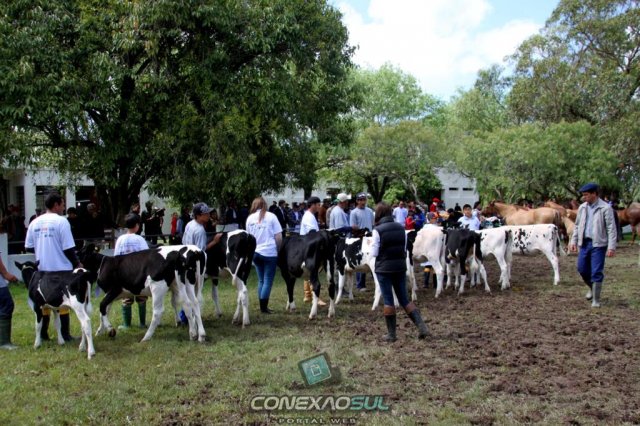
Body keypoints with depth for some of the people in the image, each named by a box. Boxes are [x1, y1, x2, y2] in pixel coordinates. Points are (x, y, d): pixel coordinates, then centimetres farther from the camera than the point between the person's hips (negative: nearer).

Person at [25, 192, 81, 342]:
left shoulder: (35, 223, 3)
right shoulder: (61, 221, -12)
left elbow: (29, 247, 8)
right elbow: (68, 248, -12)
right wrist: (77, 264, 2)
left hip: (42, 269, 5)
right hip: (60, 269, -5)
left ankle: (43, 334, 17)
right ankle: (65, 335, 6)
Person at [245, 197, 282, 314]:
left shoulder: (250, 218, 6)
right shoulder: (271, 216, -3)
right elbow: (278, 237, -5)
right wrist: (279, 249, 7)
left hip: (255, 253, 4)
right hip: (270, 252, -4)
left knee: (261, 280, 14)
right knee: (268, 280, 1)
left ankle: (262, 306, 14)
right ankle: (264, 307, -2)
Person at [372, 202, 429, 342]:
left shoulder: (378, 230, -13)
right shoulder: (401, 228, 3)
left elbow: (374, 253, -10)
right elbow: (405, 249, 10)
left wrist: (371, 246, 10)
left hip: (384, 268, -5)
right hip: (400, 267, 5)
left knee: (388, 300, 4)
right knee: (404, 299, 14)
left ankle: (391, 334, 9)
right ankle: (421, 326, 4)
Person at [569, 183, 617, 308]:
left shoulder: (605, 208, -9)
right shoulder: (582, 207, 8)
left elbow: (611, 228, -10)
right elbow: (577, 226, 16)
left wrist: (611, 247, -15)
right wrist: (573, 241, 9)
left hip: (598, 244, -6)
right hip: (584, 243, 6)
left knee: (596, 272, -4)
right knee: (582, 269, 9)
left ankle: (596, 300, 6)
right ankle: (592, 288, 37)